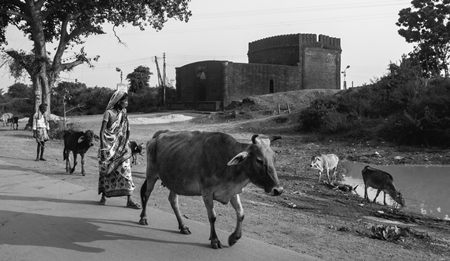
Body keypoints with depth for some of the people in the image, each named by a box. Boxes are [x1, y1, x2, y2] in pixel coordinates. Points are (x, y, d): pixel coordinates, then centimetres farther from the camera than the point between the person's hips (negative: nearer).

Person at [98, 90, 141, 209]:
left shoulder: (123, 113, 7)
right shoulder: (109, 113, -9)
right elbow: (102, 131, -10)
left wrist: (128, 146, 13)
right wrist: (103, 148, -15)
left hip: (121, 148, 4)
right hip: (109, 147, -4)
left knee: (125, 170, -2)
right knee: (106, 171, 7)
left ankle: (129, 200, -2)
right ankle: (103, 196, 26)